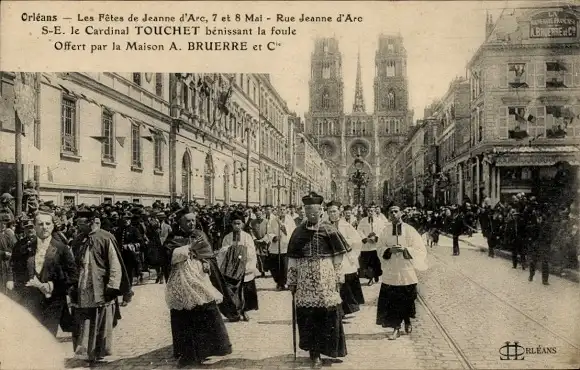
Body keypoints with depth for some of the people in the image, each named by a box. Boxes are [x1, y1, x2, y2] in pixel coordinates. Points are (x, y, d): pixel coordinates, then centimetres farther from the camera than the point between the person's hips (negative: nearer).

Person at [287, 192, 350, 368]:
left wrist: (338, 279, -1)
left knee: (327, 313, -1)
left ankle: (324, 347, 15)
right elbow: (292, 259, 10)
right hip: (305, 280, 2)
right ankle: (313, 351, 14)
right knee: (306, 315, 2)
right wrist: (292, 281, 8)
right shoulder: (299, 232, 8)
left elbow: (338, 258, 2)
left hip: (325, 278, -2)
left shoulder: (329, 230, 0)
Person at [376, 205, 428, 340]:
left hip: (406, 270, -1)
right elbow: (380, 248, 5)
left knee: (407, 300, 9)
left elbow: (420, 249, -4)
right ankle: (396, 328, 9)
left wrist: (404, 249, -19)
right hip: (391, 272, 1)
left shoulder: (409, 230, -4)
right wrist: (390, 250, -15)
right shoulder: (386, 231, 2)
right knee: (392, 300, -2)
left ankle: (407, 321, 34)